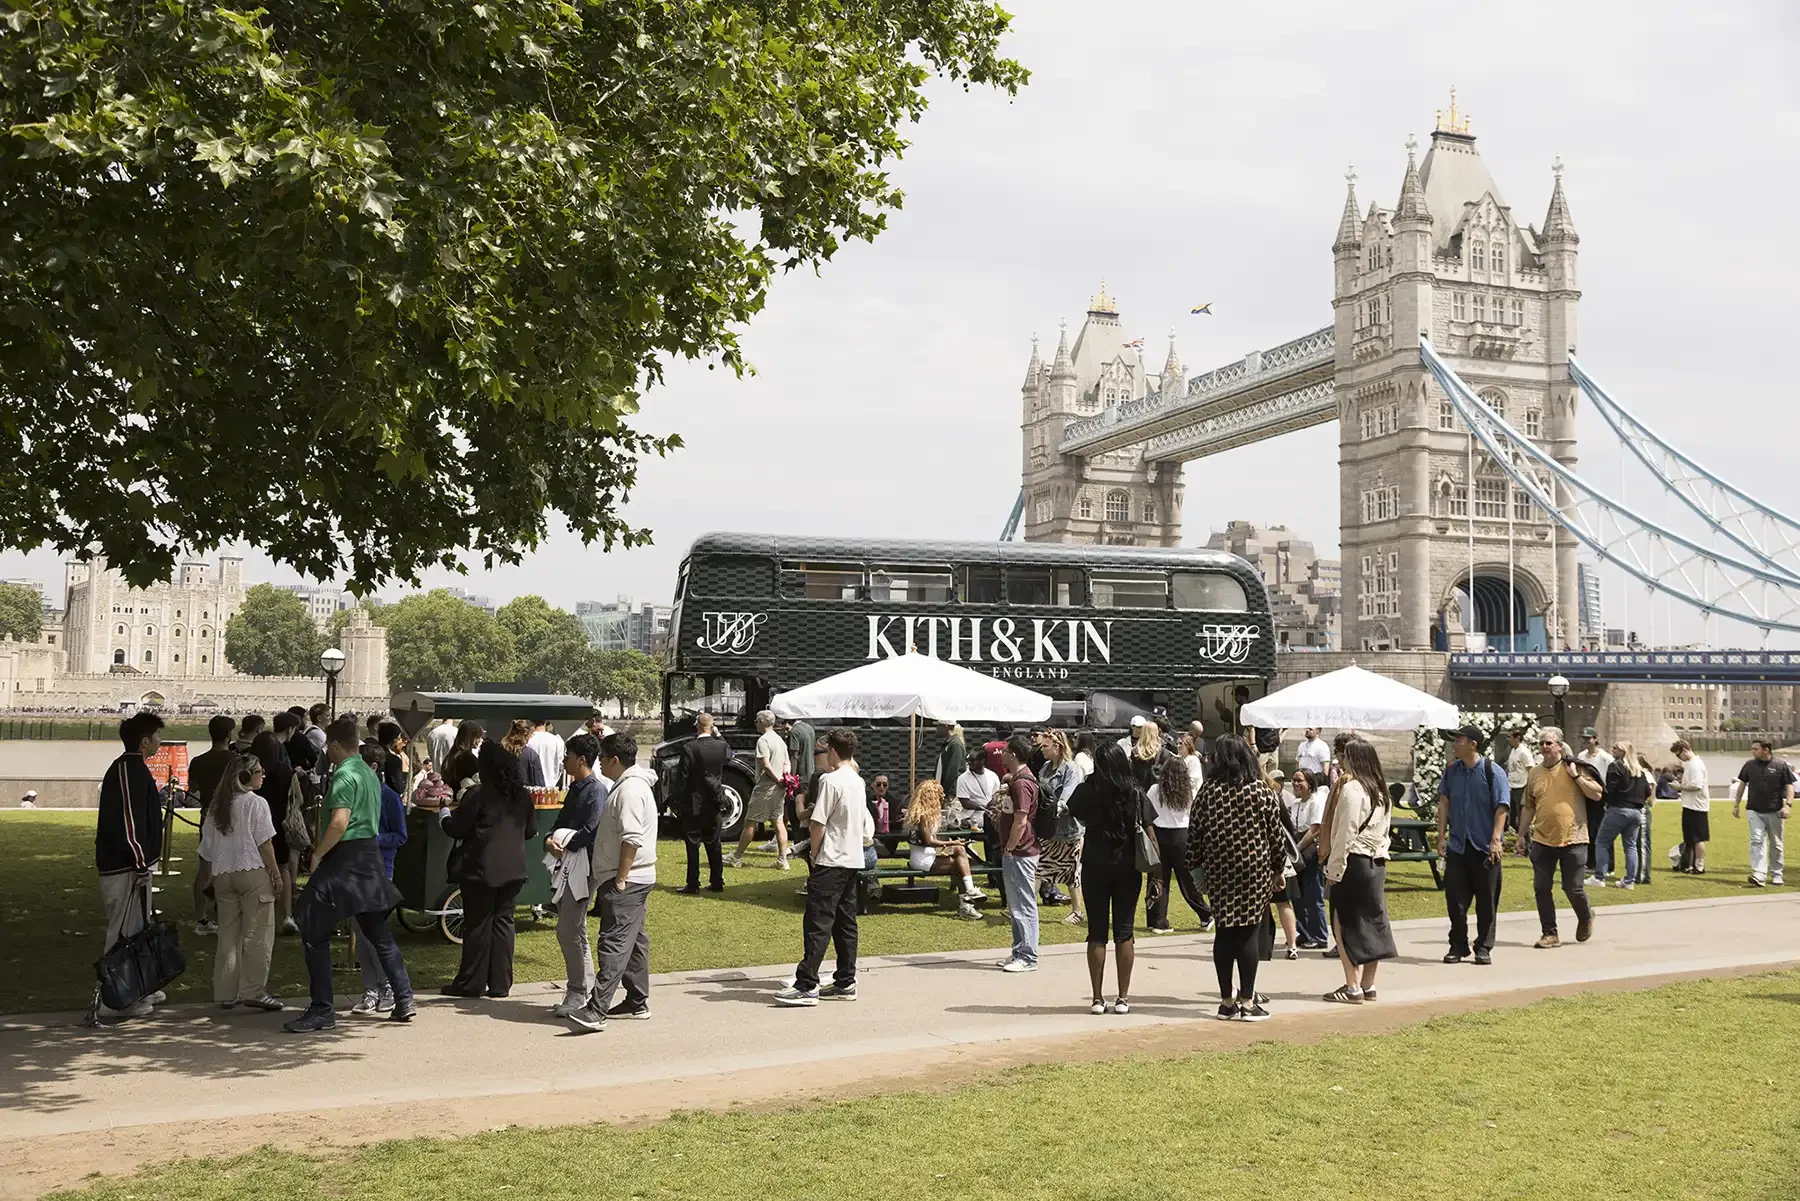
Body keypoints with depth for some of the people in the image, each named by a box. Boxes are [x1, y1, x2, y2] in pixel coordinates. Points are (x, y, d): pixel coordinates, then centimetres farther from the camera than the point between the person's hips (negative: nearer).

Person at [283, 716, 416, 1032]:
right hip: (370, 855, 9)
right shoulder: (369, 773, 14)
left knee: (314, 933, -2)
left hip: (344, 858, -9)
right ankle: (404, 999, 14)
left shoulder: (345, 774, -14)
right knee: (378, 933, 14)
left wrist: (317, 854, -14)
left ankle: (322, 1010, -3)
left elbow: (339, 823, -25)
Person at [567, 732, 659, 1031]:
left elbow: (632, 839, -24)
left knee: (615, 944, -13)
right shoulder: (631, 784, 16)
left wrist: (620, 879, -22)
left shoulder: (630, 790, -17)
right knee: (634, 940, 15)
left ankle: (597, 1010, -17)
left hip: (625, 881, -11)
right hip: (636, 880, 11)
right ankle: (637, 1002, 23)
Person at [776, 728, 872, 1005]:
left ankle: (806, 985, -12)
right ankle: (846, 982, 14)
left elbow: (817, 823, -15)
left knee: (818, 922, -9)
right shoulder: (858, 781, 12)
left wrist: (814, 854, -3)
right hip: (854, 859, 9)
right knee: (845, 922, 11)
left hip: (831, 860, -9)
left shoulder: (831, 780, -14)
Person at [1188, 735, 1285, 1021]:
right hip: (1255, 870, -2)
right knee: (1249, 933, 1)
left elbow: (1195, 833, 2)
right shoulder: (1261, 791, -5)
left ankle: (1227, 1002, 13)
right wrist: (1278, 869, 10)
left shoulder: (1208, 791, -1)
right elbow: (1276, 835, -1)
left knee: (1224, 932, 8)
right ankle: (1247, 1002, 2)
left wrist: (1196, 862, 16)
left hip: (1219, 870, 2)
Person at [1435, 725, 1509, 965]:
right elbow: (1444, 801, 8)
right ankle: (1458, 946, 16)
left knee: (1486, 900, 5)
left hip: (1485, 847, -3)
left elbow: (1501, 808, -11)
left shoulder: (1493, 772, -9)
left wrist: (1495, 840, -18)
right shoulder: (1452, 770, 3)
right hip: (1457, 845, 4)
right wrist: (1441, 836, 4)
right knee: (1455, 898, 4)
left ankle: (1484, 948, 16)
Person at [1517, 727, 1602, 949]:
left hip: (1572, 839, -4)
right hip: (1542, 840, 4)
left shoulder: (1574, 768, -1)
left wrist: (1576, 776, -15)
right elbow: (1529, 807, 17)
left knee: (1573, 887, 1)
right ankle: (1550, 934, 12)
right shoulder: (1534, 773, 10)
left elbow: (1597, 793, -6)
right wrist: (1521, 835, 17)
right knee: (1541, 888, 1)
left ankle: (1585, 917, 33)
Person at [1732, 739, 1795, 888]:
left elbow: (1789, 786, -3)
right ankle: (1758, 876, -18)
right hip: (1755, 811, 1)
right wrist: (1736, 804, 12)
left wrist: (1788, 805, -15)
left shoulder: (1781, 765, -4)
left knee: (1775, 844, 10)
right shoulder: (1750, 765, 4)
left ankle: (1776, 875, 24)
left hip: (1775, 812, -1)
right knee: (1757, 842, -10)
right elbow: (1742, 784, 13)